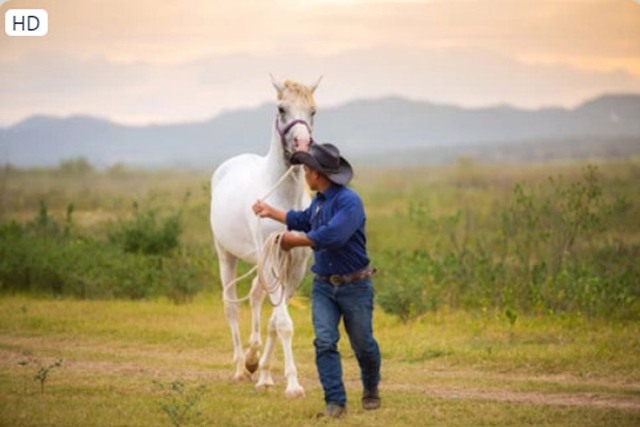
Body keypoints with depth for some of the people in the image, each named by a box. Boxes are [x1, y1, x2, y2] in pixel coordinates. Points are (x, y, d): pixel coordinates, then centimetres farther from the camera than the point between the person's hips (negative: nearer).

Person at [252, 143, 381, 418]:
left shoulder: (349, 201, -19)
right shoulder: (319, 201, 7)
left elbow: (332, 235, -33)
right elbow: (303, 220, 29)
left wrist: (295, 240, -23)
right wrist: (272, 212, 35)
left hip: (355, 285, -6)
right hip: (323, 285, 6)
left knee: (363, 345, 7)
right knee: (324, 342, -9)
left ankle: (371, 390, 33)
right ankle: (335, 402, -9)